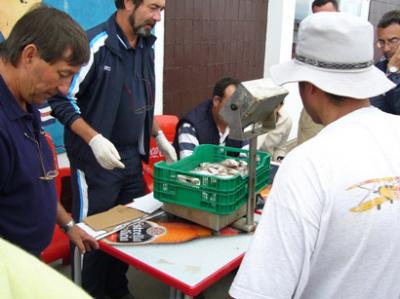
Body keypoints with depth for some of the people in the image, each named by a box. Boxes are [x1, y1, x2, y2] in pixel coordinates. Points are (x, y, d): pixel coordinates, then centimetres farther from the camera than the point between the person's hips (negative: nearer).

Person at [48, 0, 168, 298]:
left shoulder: (146, 46, 7)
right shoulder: (95, 44, -17)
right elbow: (62, 99, -15)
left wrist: (158, 135, 17)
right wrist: (94, 139, -23)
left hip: (132, 156, 7)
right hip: (96, 159, -7)